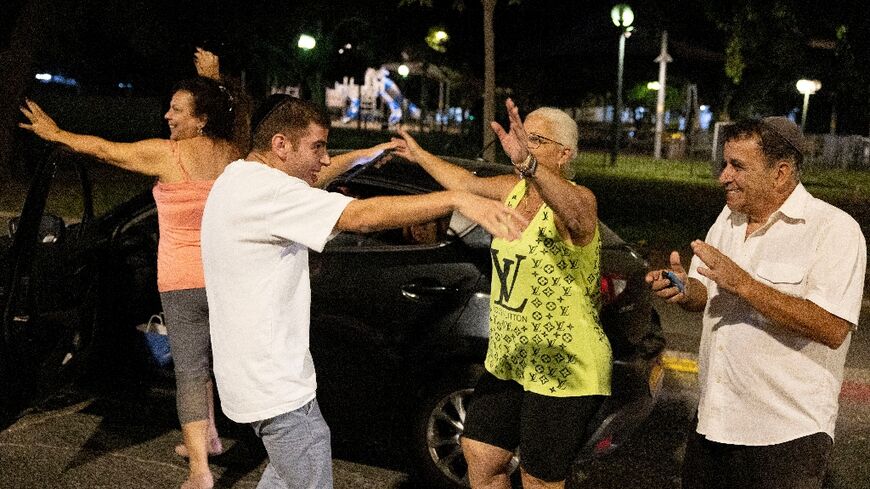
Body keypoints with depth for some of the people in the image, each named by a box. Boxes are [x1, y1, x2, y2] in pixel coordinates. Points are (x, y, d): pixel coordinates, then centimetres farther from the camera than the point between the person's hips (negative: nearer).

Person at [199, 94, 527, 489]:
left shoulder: (238, 178, 8)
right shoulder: (264, 189, -24)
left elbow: (304, 186, 28)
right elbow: (362, 216, -35)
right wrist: (458, 199, -41)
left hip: (252, 370, 11)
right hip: (275, 386, -11)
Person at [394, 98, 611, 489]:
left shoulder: (577, 199, -19)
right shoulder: (516, 189, 5)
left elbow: (574, 210, -45)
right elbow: (466, 182, 24)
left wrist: (527, 163, -62)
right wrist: (418, 154, 33)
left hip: (561, 371, -8)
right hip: (508, 361, 8)